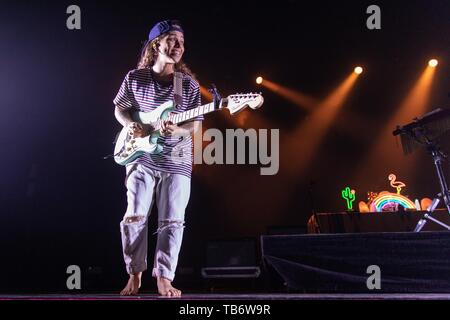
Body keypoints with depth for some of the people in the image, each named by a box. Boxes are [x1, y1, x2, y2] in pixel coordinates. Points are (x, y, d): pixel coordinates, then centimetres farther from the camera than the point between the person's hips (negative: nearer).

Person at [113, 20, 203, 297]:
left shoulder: (189, 84, 1)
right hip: (142, 158, 0)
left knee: (172, 222, -3)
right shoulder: (134, 78, 1)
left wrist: (177, 131, -19)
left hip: (177, 161, 1)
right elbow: (120, 110, 13)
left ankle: (164, 279, 2)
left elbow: (195, 125, 2)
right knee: (135, 217, -4)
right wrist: (131, 126, -8)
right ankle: (135, 275, 11)